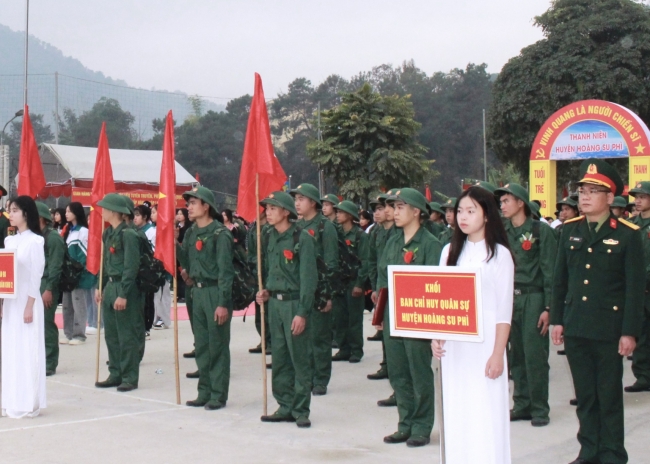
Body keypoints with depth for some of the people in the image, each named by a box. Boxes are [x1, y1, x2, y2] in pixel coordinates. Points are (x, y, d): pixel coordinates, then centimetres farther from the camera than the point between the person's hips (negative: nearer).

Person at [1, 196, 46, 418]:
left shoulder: (34, 241, -8)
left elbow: (36, 276, -11)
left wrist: (29, 306, -15)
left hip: (27, 302, -7)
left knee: (27, 351, -4)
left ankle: (28, 403, 2)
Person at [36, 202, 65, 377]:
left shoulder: (53, 238, -9)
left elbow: (55, 266, -15)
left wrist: (49, 289, -19)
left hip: (46, 285, -8)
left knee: (46, 324, -4)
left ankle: (49, 364, 1)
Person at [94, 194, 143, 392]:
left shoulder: (128, 234, -15)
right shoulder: (108, 233, 12)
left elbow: (131, 267, -18)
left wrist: (123, 294, -20)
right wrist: (101, 287, 15)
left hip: (125, 289, -9)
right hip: (110, 287, 9)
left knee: (127, 336, -1)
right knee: (111, 334, 12)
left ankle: (130, 378, 6)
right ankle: (116, 374, 21)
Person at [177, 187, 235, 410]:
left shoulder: (220, 234, -12)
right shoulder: (191, 233, 11)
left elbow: (225, 270, -15)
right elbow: (187, 263, 12)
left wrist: (223, 303, -19)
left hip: (215, 292, -8)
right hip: (198, 292, 8)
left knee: (217, 346, -1)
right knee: (201, 345, 12)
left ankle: (218, 395, 6)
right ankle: (204, 392, 21)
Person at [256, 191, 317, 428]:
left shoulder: (302, 238, -11)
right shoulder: (269, 238, 10)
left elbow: (308, 278, -14)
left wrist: (302, 312, -17)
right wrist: (266, 291, 4)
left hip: (295, 303, -7)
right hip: (274, 302, 7)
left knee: (300, 359, 0)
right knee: (279, 358, 10)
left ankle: (301, 410, 7)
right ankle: (285, 407, 19)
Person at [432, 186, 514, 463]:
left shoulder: (499, 254, -3)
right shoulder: (450, 251, 10)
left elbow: (504, 310, -5)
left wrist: (498, 354, -11)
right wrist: (435, 337, -2)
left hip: (483, 344, -4)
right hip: (453, 346, 4)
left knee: (485, 413, -3)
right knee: (456, 413, 7)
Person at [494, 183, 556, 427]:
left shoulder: (541, 231, -5)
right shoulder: (502, 232, 9)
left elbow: (550, 271, -8)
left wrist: (548, 308, -12)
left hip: (533, 299, -5)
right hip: (508, 299, 5)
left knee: (535, 356, -4)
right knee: (516, 356, 9)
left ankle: (539, 409, 6)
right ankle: (522, 405, 19)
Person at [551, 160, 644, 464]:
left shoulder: (627, 234, -6)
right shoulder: (570, 230, 7)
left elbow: (636, 287, -7)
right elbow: (559, 279, 10)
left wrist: (629, 332, -10)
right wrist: (557, 320, 7)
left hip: (608, 329, -4)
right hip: (575, 327, 4)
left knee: (610, 396, 5)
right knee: (584, 396, 12)